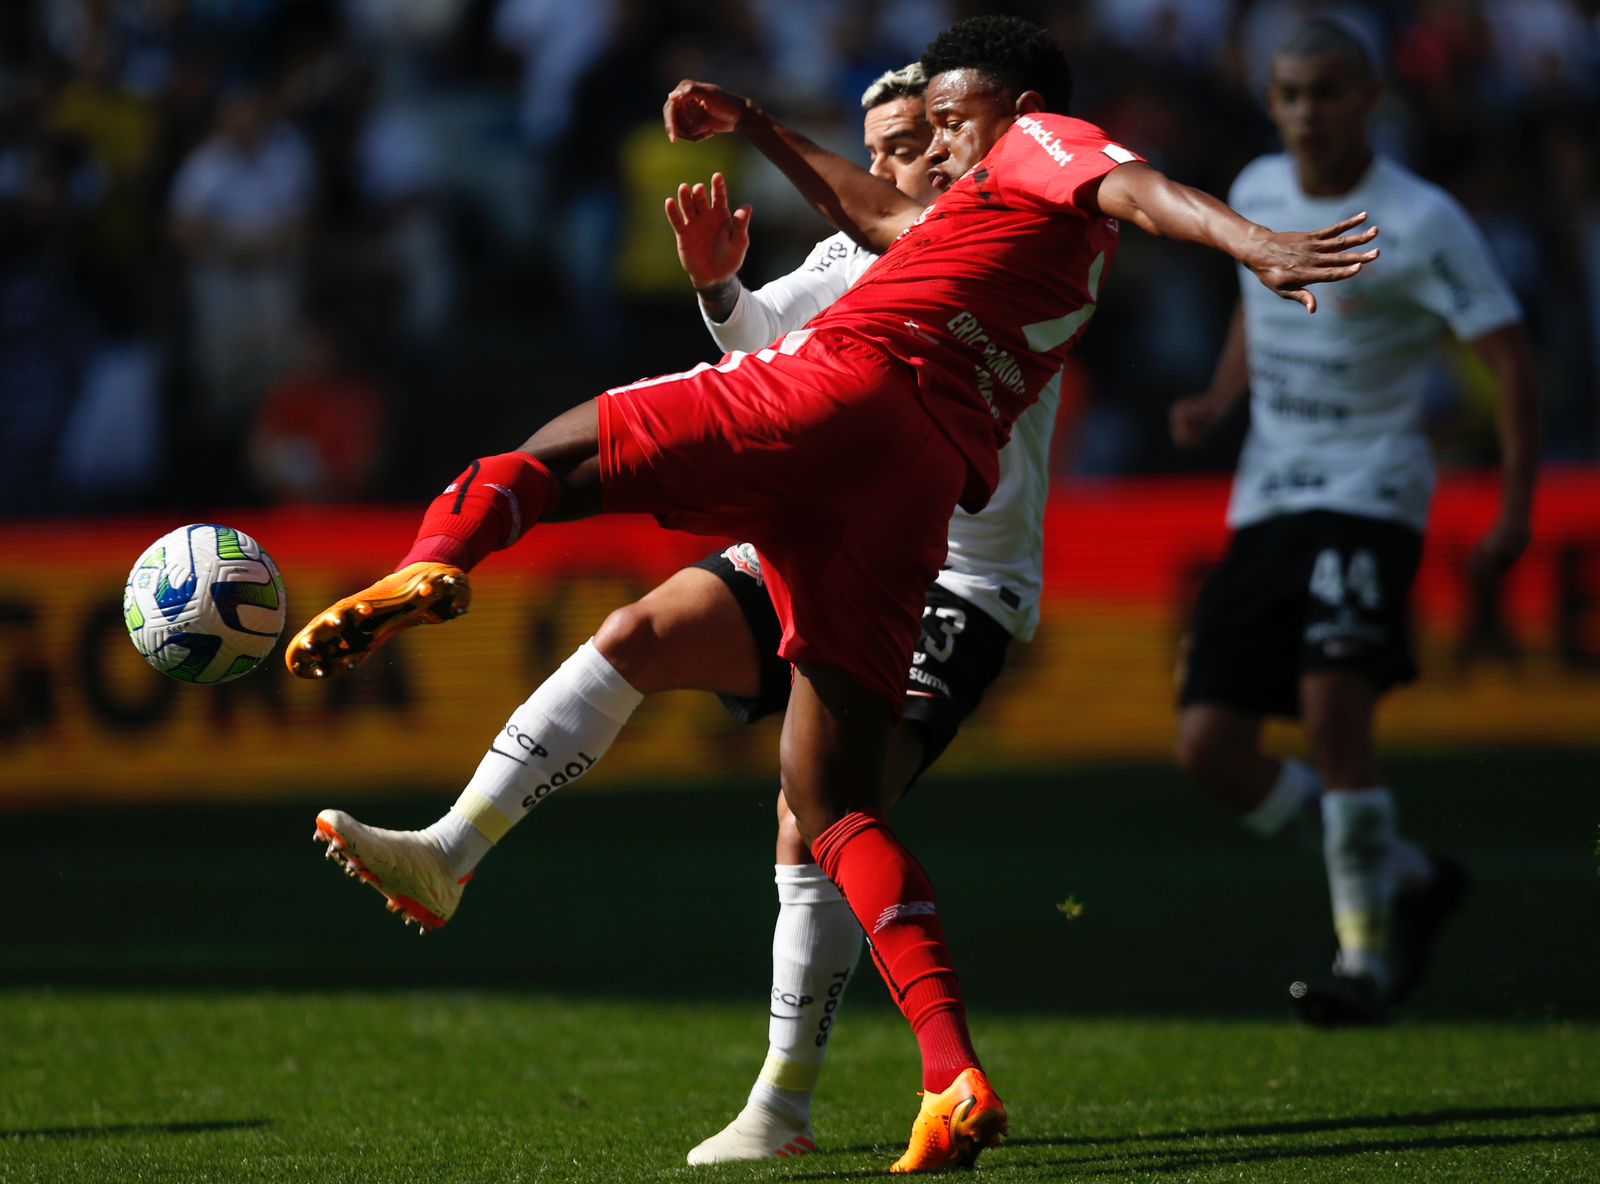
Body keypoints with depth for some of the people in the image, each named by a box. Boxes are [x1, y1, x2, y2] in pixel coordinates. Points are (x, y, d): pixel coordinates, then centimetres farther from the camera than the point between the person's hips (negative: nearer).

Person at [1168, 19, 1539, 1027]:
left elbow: (1511, 356, -9)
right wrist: (1218, 403, 9)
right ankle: (1409, 878, 16)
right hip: (1266, 498, 6)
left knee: (1333, 701, -27)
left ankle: (1366, 954, -15)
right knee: (1209, 746, -3)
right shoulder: (1255, 193, 8)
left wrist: (1516, 509, -17)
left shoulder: (1421, 224, -11)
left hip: (1369, 496, -6)